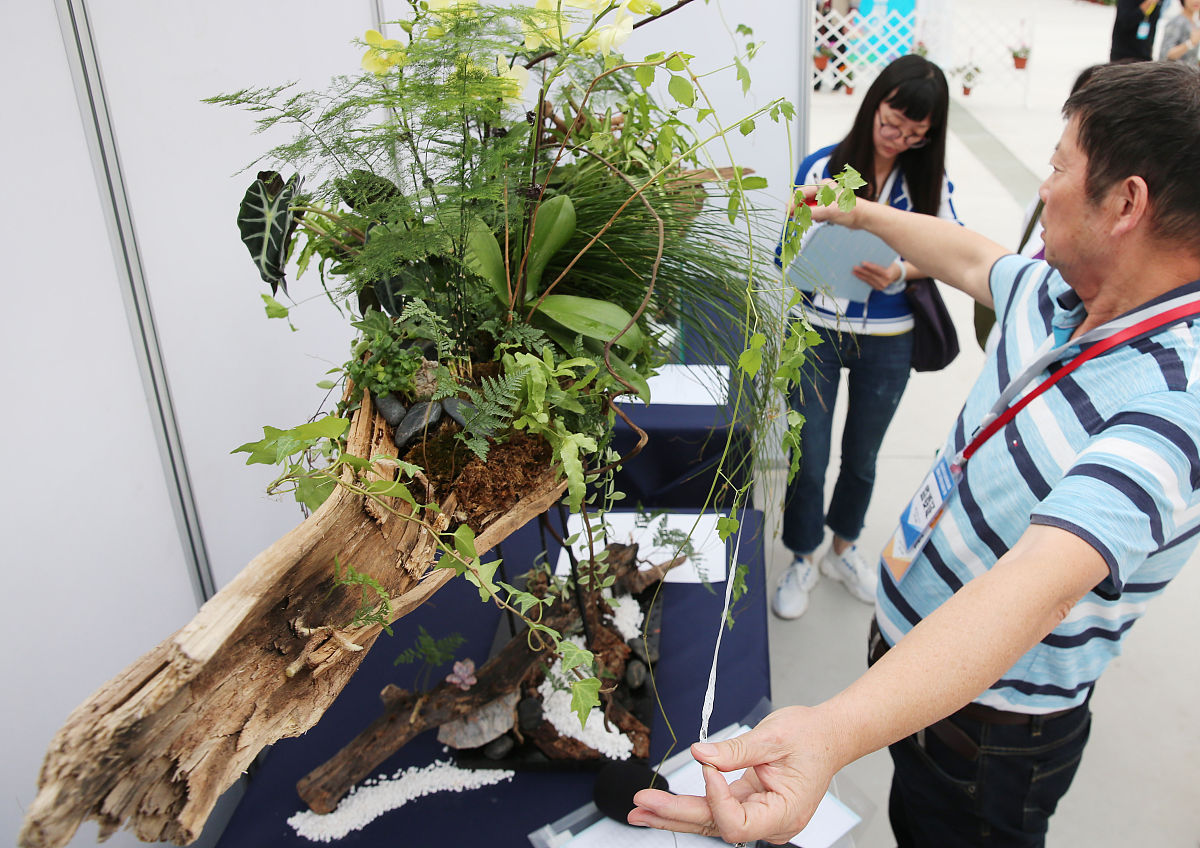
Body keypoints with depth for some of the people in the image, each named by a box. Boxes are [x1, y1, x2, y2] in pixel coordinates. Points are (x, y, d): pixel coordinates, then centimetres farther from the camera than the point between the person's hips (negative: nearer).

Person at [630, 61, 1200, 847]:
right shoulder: (1060, 295, -6)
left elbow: (1041, 582, -47)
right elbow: (969, 255, 17)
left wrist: (832, 734, -60)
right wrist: (862, 214, 32)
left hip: (991, 723, -7)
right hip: (908, 637, 7)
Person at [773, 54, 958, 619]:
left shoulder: (930, 181, -4)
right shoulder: (822, 168, -9)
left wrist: (900, 271, -19)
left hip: (888, 343, 2)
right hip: (819, 332, -2)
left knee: (862, 457, 19)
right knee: (808, 460, 3)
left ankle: (843, 548, 43)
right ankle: (803, 560, 28)